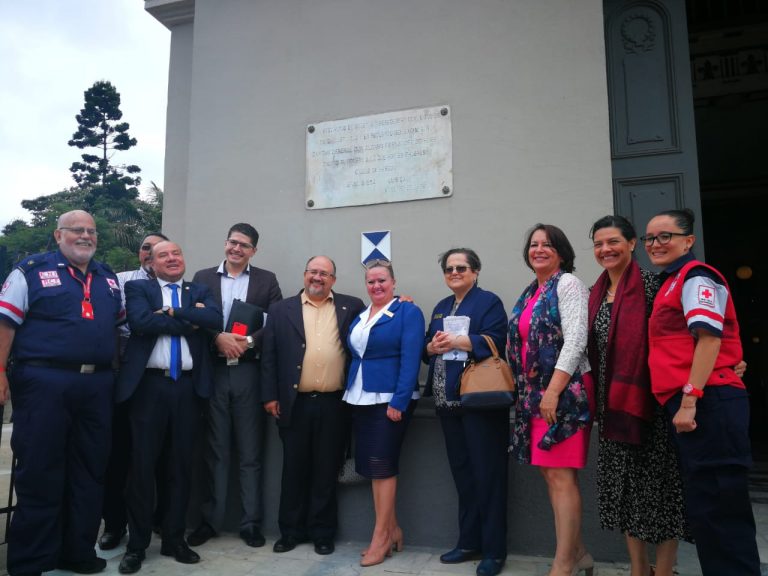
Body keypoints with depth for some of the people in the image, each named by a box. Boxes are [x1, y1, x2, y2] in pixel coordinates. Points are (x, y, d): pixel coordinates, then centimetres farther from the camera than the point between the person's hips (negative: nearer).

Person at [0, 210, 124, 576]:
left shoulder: (109, 279, 15)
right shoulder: (33, 271, 0)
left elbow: (119, 325, 21)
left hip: (97, 385, 5)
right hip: (44, 382, -5)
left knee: (90, 471, 12)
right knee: (39, 473, 3)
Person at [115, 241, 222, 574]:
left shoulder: (199, 291, 14)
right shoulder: (138, 288, 7)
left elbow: (215, 319, -6)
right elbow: (140, 322, -13)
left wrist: (172, 312, -10)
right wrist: (189, 321, -8)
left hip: (187, 387, 2)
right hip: (148, 385, -2)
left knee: (181, 466, 9)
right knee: (142, 465, 4)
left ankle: (174, 539, 22)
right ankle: (137, 544, 18)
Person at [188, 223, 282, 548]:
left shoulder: (266, 280, 7)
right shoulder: (203, 277, 9)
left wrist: (249, 342, -14)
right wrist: (218, 338, -15)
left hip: (249, 373, -1)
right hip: (212, 372, 1)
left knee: (250, 453, 5)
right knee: (215, 450, 10)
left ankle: (251, 523, 16)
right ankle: (210, 520, 22)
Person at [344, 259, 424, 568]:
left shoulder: (408, 312, -6)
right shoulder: (360, 316, 14)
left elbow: (410, 359, -14)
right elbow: (354, 355, 15)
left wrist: (398, 401, -20)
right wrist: (350, 395, 7)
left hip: (390, 399, -7)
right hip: (361, 399, 7)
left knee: (382, 464, -3)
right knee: (372, 465, 10)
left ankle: (381, 535, 10)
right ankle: (392, 529, 23)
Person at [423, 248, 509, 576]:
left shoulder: (489, 302, -3)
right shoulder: (440, 308, 18)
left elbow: (495, 341, -17)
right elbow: (426, 348, 15)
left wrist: (456, 341, -20)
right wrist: (432, 346, -7)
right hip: (448, 401, 7)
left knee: (487, 473, 0)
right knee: (461, 472, 14)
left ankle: (494, 549, 12)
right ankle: (468, 541, 26)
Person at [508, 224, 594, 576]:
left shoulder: (568, 284, -6)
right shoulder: (531, 293, 17)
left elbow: (575, 341, -16)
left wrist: (553, 391, -21)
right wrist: (526, 392, 17)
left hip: (565, 391, -8)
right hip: (536, 393, 9)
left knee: (561, 476, -7)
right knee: (549, 473, 11)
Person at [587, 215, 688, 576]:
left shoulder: (649, 284, -9)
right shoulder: (596, 292, 11)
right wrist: (600, 396, 13)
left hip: (646, 397, -7)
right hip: (612, 401, 7)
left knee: (656, 482, 2)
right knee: (623, 483, 13)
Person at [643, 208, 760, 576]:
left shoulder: (696, 276, -6)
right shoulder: (671, 283, 22)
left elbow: (710, 338, -17)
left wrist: (689, 400, -22)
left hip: (707, 403, -10)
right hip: (684, 406, 10)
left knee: (716, 507, -5)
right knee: (702, 505, 15)